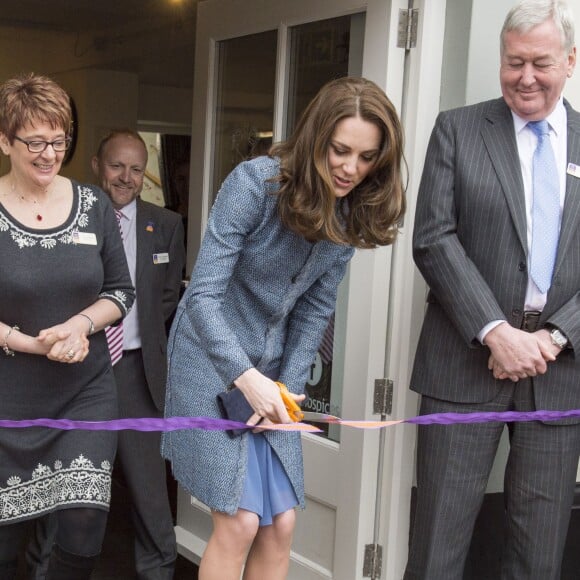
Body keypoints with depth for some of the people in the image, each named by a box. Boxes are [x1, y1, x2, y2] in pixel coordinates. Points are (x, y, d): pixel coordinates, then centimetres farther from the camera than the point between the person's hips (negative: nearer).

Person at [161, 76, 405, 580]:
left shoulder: (351, 212, -4)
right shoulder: (256, 182, -21)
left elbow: (314, 310, 0)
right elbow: (203, 294, -23)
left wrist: (288, 386, -9)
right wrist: (247, 378, -29)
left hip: (272, 371, 6)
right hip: (213, 361, -5)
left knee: (281, 524, 5)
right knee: (240, 522, -9)